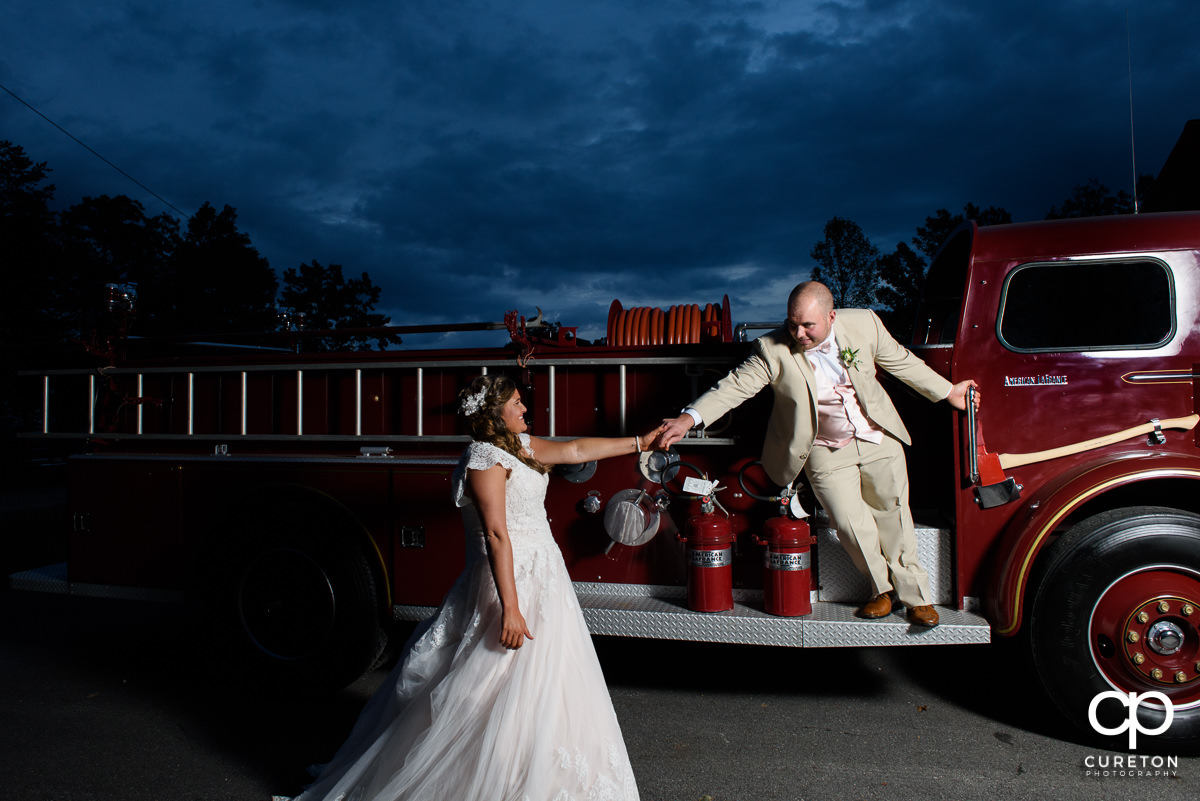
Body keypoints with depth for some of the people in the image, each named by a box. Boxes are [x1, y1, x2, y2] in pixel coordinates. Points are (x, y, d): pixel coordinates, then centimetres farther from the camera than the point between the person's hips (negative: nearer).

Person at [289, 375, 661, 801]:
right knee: (516, 682, -4)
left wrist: (638, 442, 18)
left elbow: (576, 450, 17)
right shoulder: (486, 459, -18)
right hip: (511, 582, -10)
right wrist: (510, 609, -26)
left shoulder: (519, 445, 10)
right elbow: (496, 536, -23)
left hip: (539, 576, 10)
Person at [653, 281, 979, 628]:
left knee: (893, 517, 10)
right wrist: (690, 418, -33)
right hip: (827, 453, -2)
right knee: (852, 525, -6)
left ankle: (916, 595, 30)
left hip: (879, 441, 2)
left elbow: (902, 362, 5)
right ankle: (881, 589, 23)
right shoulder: (772, 349, -19)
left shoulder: (864, 323, -10)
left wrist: (948, 391, 14)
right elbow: (735, 386, -20)